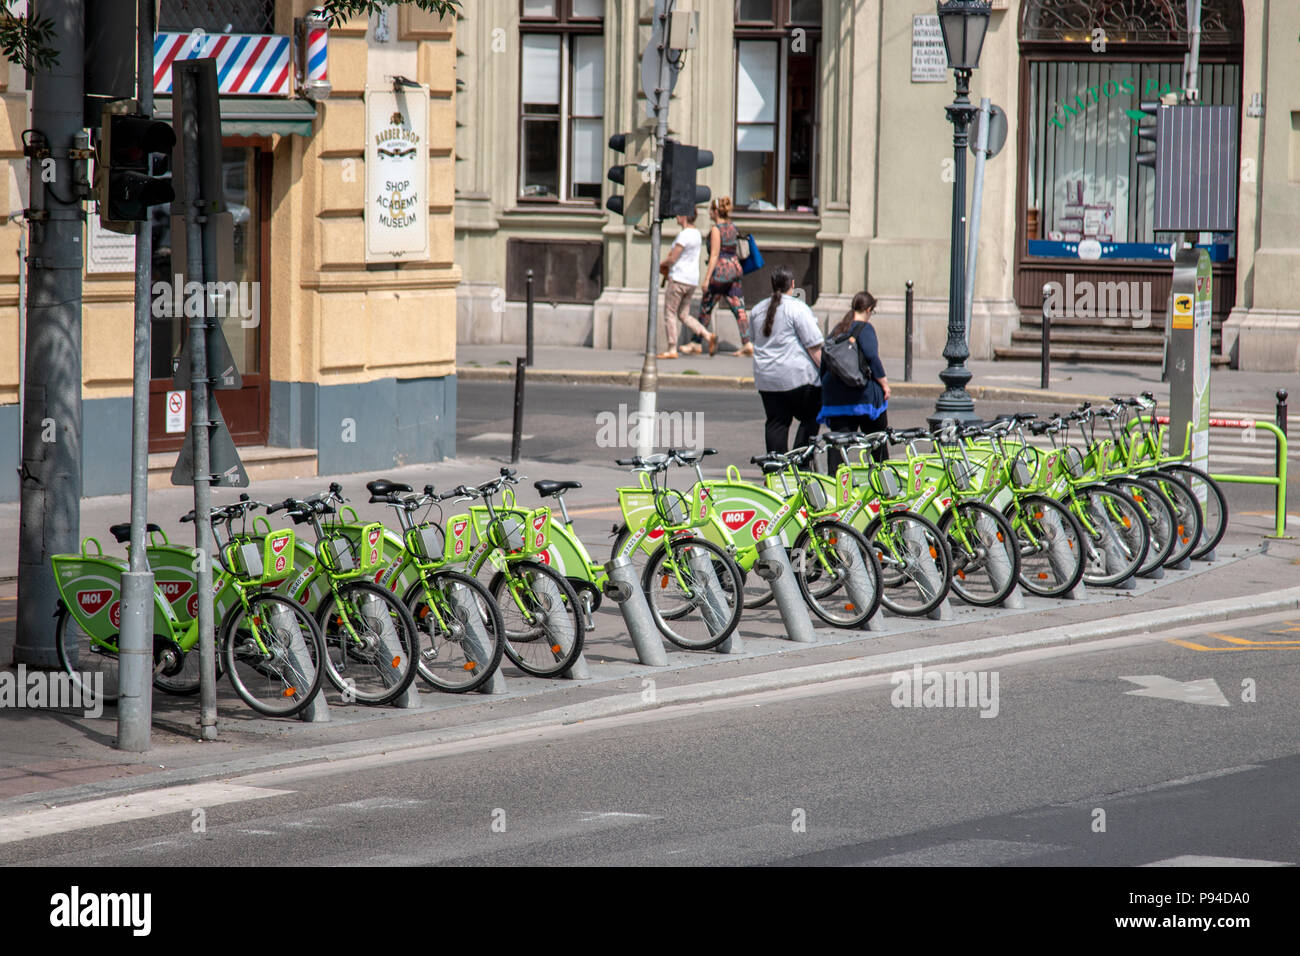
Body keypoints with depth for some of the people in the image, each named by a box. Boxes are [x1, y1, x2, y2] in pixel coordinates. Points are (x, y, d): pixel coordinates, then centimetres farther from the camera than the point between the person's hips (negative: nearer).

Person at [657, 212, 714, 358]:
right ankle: (707, 335, -5)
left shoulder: (684, 235, -16)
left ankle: (672, 349, -1)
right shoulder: (696, 233, 13)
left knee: (670, 313, 0)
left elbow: (672, 258, -17)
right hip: (693, 279, 9)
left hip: (679, 279, -9)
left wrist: (662, 263, 3)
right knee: (684, 315, 13)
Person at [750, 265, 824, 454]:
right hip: (797, 375, -6)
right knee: (811, 419, 5)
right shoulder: (798, 309, -10)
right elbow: (814, 346, -12)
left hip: (765, 377, 6)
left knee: (776, 423, 8)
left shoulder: (758, 309, 12)